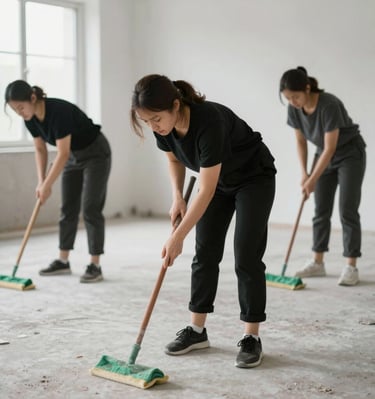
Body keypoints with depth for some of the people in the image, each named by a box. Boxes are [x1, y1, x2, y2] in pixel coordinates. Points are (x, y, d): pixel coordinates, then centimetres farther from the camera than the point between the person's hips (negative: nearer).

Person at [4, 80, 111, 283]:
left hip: (96, 154, -8)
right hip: (74, 155, 8)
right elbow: (40, 150, 1)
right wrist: (41, 181, -9)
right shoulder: (30, 119, -10)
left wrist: (47, 185, -27)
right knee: (68, 208, 8)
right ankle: (63, 261, 16)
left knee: (90, 209, -10)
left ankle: (95, 266, -6)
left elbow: (62, 153, -31)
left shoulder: (59, 111, -33)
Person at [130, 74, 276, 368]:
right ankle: (197, 330, 13)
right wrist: (177, 197, -10)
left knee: (246, 257, -10)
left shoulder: (209, 121, -39)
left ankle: (251, 337, 0)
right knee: (205, 253, 3)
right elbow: (174, 159, 5)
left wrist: (177, 238, -32)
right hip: (218, 181, 7)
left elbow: (206, 192, -35)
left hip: (255, 179, -6)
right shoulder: (164, 127, -19)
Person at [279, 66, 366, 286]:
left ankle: (351, 267, -7)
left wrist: (313, 179, -24)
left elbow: (330, 148, -29)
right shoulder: (294, 109, -13)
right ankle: (318, 263, 12)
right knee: (321, 210, 5)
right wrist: (304, 173, -7)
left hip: (350, 154, -6)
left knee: (348, 210, -11)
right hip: (325, 155, 6)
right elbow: (301, 141, 1)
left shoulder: (329, 105, -33)